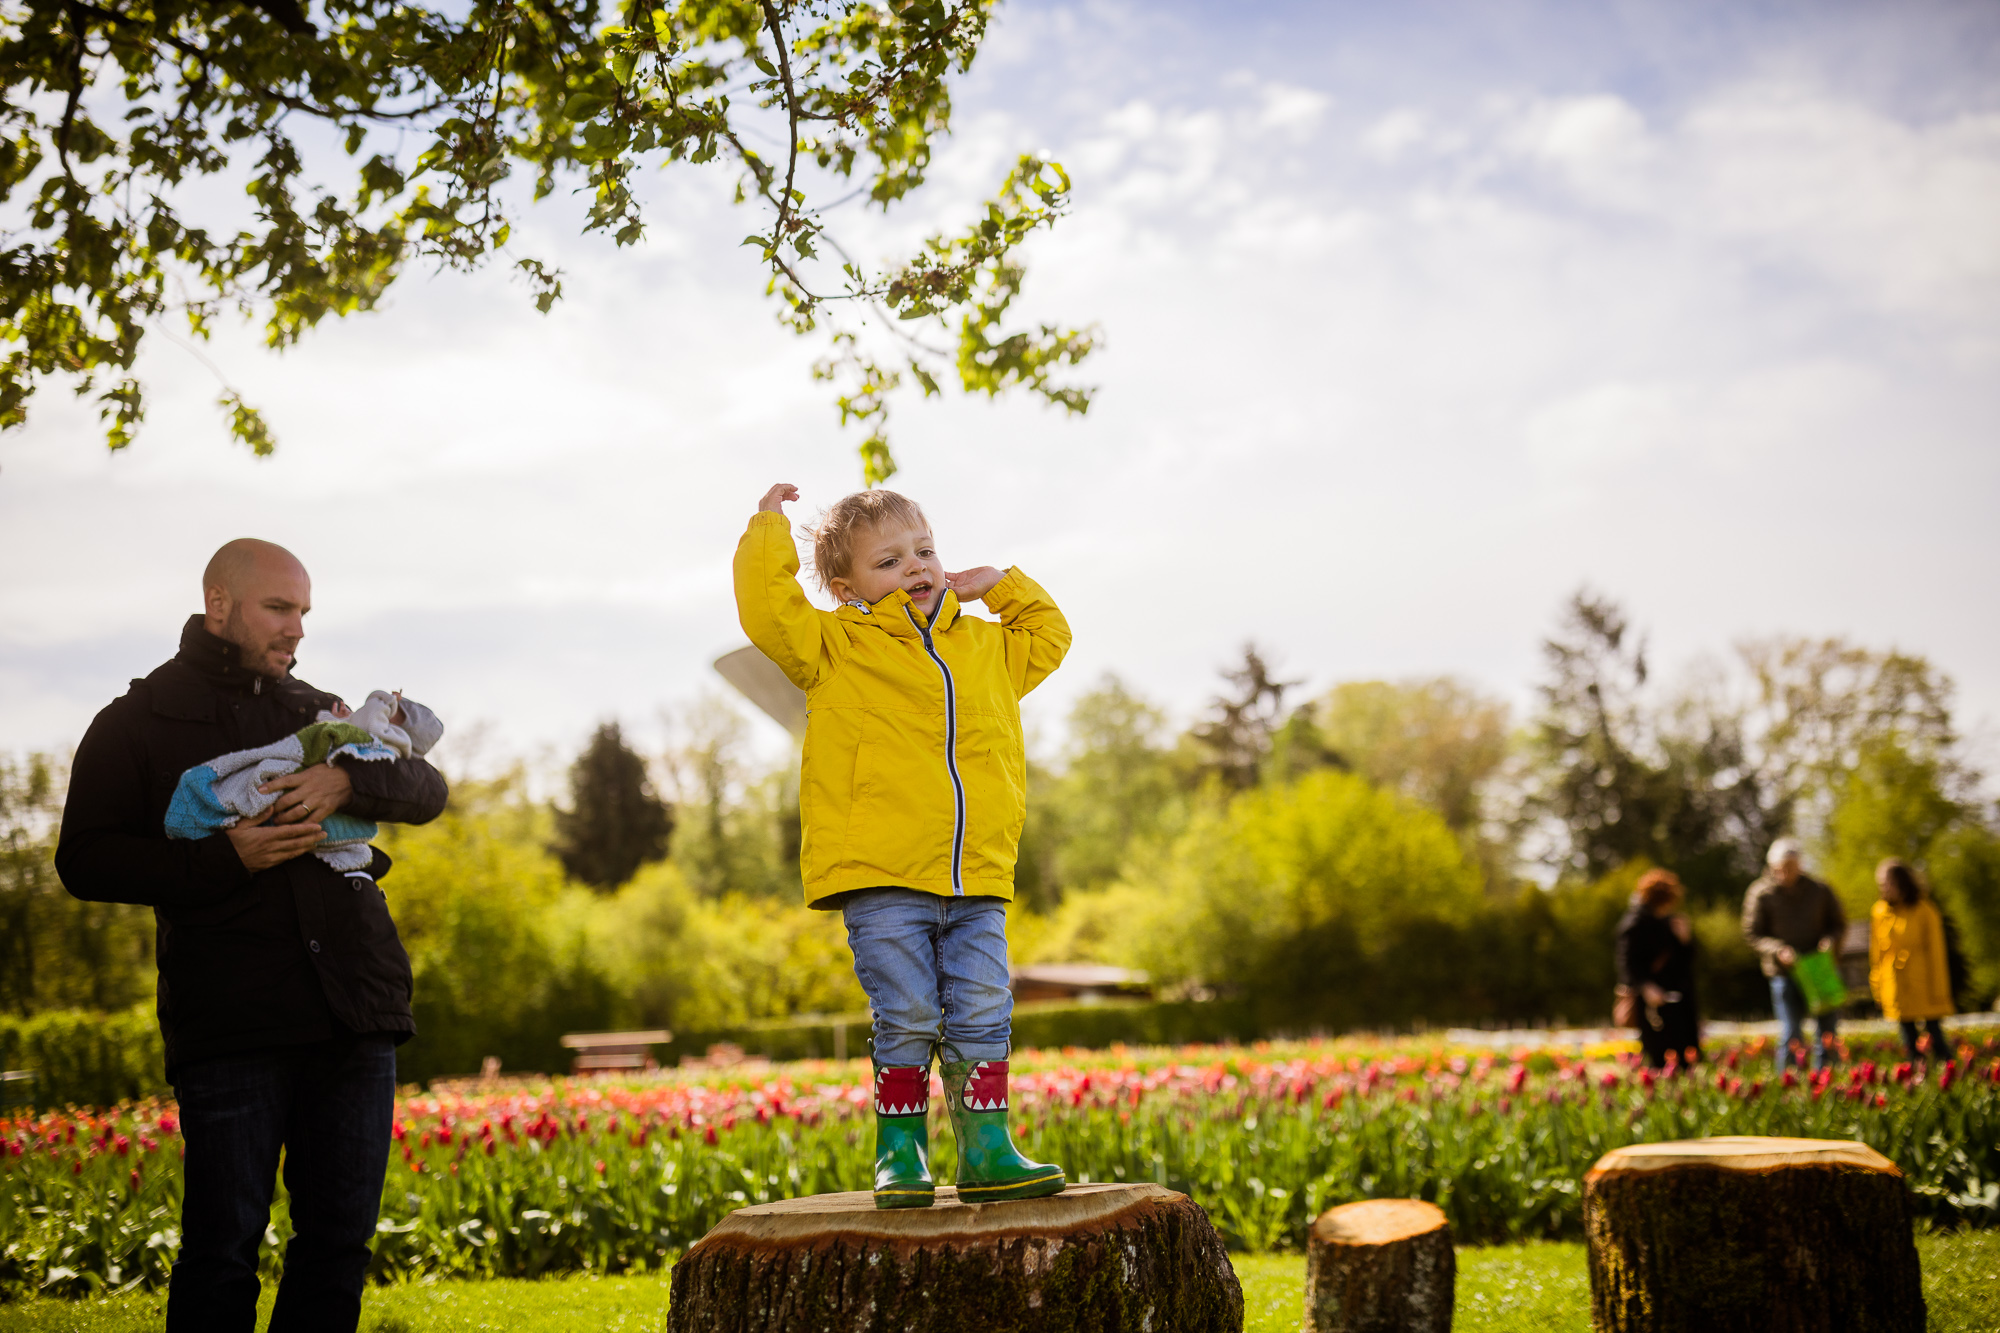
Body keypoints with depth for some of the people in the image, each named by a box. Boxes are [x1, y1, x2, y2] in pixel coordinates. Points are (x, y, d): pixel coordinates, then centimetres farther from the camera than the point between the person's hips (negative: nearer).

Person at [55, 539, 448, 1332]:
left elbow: (428, 792, 10)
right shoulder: (137, 722, 7)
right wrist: (226, 857, -13)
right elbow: (85, 863, -1)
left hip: (354, 1014, 4)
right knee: (223, 1249, -3)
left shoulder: (321, 715, 19)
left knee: (340, 1242, 7)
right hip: (231, 1028, -4)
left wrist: (347, 781, -12)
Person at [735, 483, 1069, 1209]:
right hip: (882, 879, -4)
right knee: (907, 1020, -4)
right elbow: (768, 610, -9)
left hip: (977, 882, 4)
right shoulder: (836, 648, 3)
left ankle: (986, 1151, 12)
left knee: (982, 1018, 3)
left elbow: (1049, 637, 36)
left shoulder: (986, 647, 18)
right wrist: (768, 527, 1)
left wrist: (1000, 585, 22)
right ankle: (899, 1156, 10)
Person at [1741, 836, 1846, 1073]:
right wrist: (1777, 949, -16)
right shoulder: (1761, 894, -1)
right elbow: (1752, 934, 1)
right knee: (1791, 1034, -5)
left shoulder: (1819, 890, 5)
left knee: (1828, 1030, 5)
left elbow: (1839, 922, 15)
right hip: (1785, 973, -3)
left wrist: (1830, 939, -7)